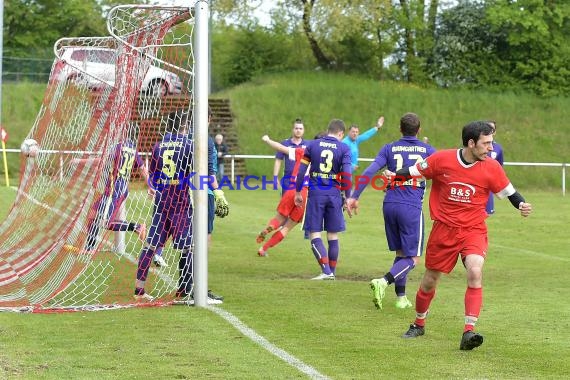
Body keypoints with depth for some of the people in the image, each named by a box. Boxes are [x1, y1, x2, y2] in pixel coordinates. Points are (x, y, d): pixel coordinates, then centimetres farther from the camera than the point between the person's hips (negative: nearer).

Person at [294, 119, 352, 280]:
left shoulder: (312, 145, 5)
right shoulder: (344, 149, 0)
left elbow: (301, 169, 2)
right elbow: (346, 174, -8)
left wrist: (298, 192, 11)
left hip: (315, 194, 0)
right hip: (334, 194, 0)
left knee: (314, 234, 1)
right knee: (333, 236, 12)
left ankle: (326, 271, -12)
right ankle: (332, 272, 18)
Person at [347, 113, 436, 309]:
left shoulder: (389, 149, 7)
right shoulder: (428, 150, 4)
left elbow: (370, 172, -4)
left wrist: (354, 196, -4)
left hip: (389, 205, 4)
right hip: (411, 207, -4)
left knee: (401, 253, 18)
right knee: (413, 258, -1)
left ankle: (401, 297, 17)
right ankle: (384, 282, -24)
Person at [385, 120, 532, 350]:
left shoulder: (491, 168, -7)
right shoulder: (441, 160, -9)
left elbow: (509, 192, 4)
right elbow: (415, 172, 4)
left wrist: (521, 205, -15)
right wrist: (394, 176, -13)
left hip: (474, 230, -1)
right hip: (444, 228, 1)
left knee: (475, 273, -27)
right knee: (429, 282, 11)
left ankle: (469, 331, -27)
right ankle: (419, 324, 38)